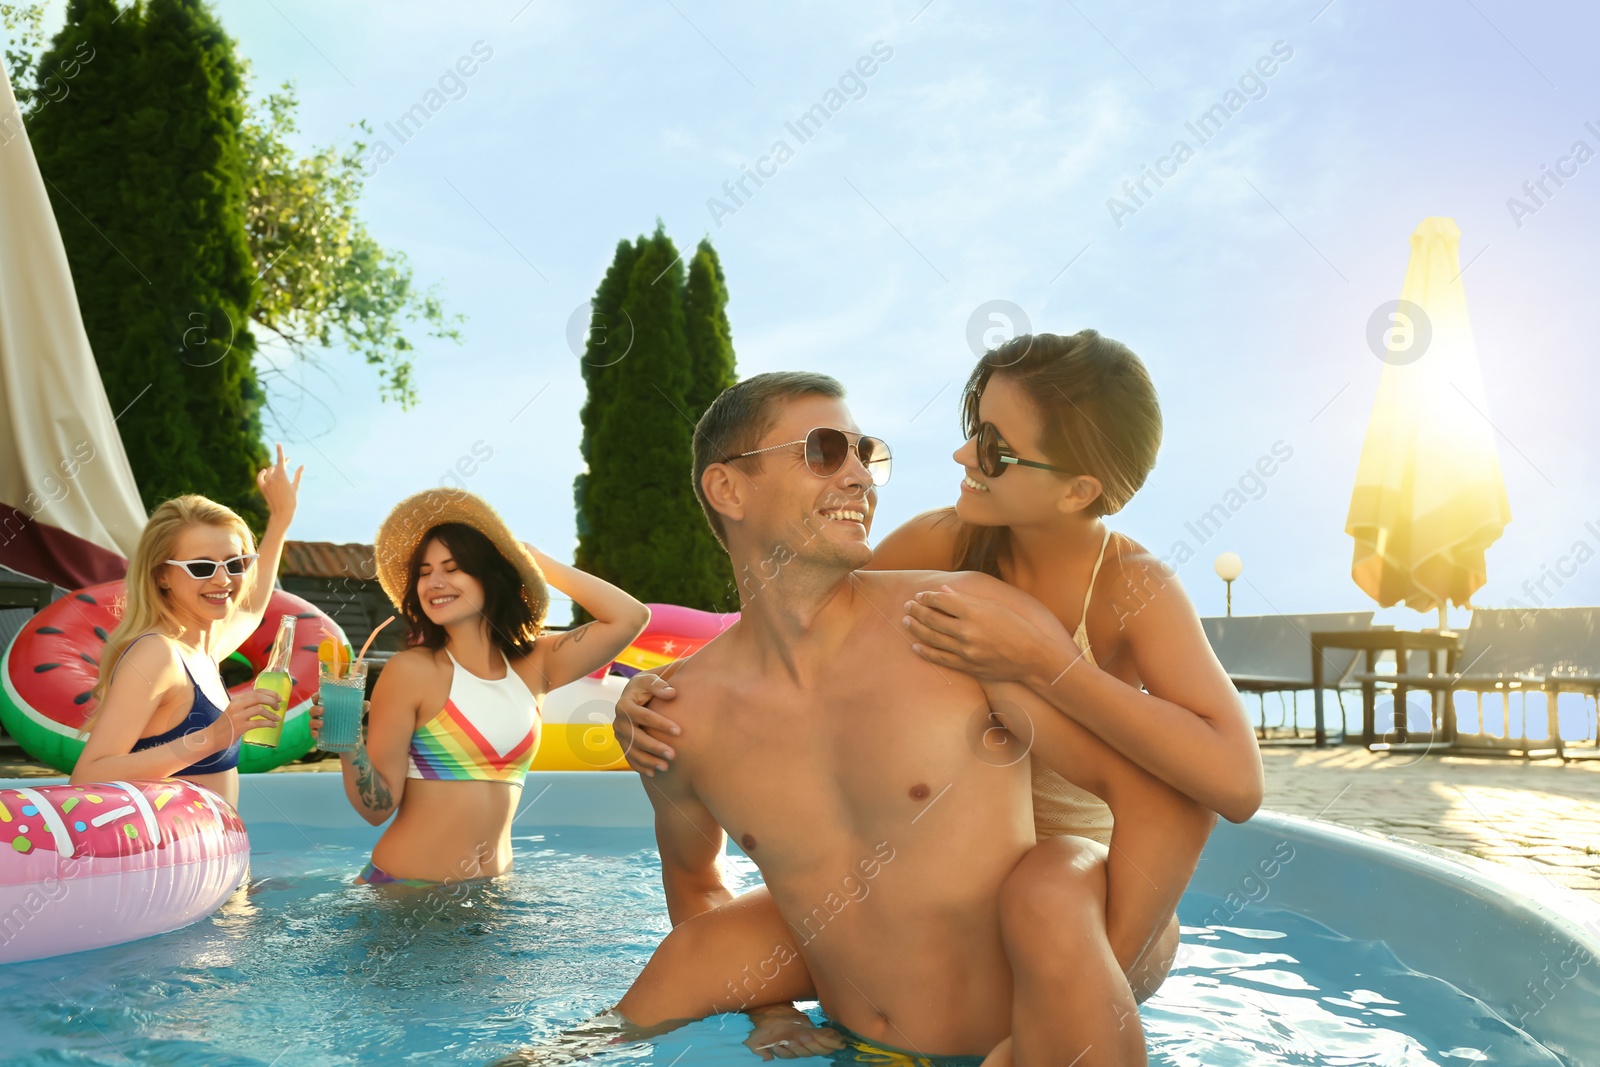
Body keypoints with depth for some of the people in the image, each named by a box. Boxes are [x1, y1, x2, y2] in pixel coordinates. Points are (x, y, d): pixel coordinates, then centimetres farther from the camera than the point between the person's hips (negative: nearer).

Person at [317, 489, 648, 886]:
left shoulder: (532, 667, 2)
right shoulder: (410, 671, -11)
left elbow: (630, 617, -2)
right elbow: (378, 807, -10)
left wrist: (535, 559, 1)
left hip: (492, 885, 4)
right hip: (404, 885, -3)